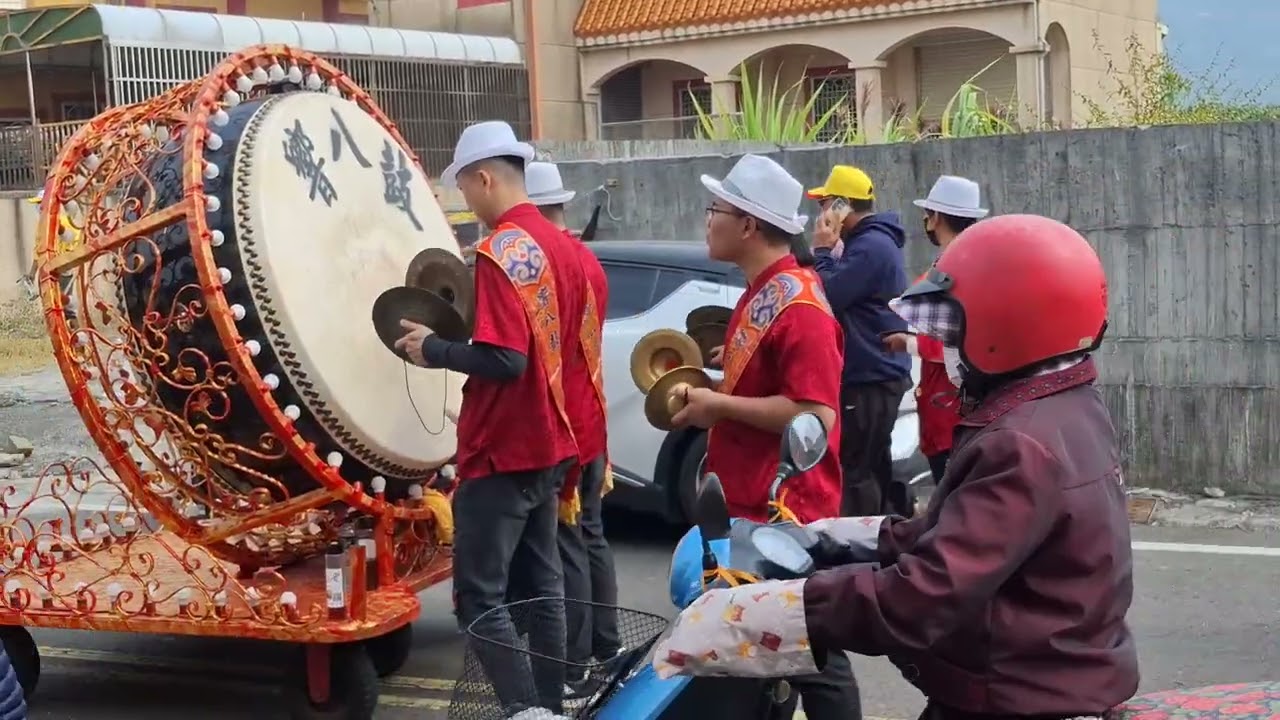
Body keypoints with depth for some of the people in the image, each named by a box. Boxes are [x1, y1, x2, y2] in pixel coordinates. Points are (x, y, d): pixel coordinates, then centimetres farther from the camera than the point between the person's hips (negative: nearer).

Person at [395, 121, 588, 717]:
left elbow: (503, 360, -25)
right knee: (540, 585, 15)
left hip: (501, 452, -9)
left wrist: (434, 348, -11)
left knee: (479, 594, -4)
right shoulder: (559, 246, 9)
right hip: (547, 444, 9)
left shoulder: (499, 253, -18)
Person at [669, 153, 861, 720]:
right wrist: (709, 390, 9)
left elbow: (815, 415, -25)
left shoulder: (798, 302, -18)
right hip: (749, 504, 10)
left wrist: (719, 406, -19)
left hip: (786, 511, -10)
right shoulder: (759, 294, 13)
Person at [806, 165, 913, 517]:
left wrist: (822, 250, -10)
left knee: (856, 471, -7)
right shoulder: (871, 241, 16)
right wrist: (830, 251, 9)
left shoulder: (870, 246, -17)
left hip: (870, 378, -11)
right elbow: (845, 295, 21)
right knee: (875, 466, 16)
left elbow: (828, 296, -21)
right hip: (875, 373, 11)